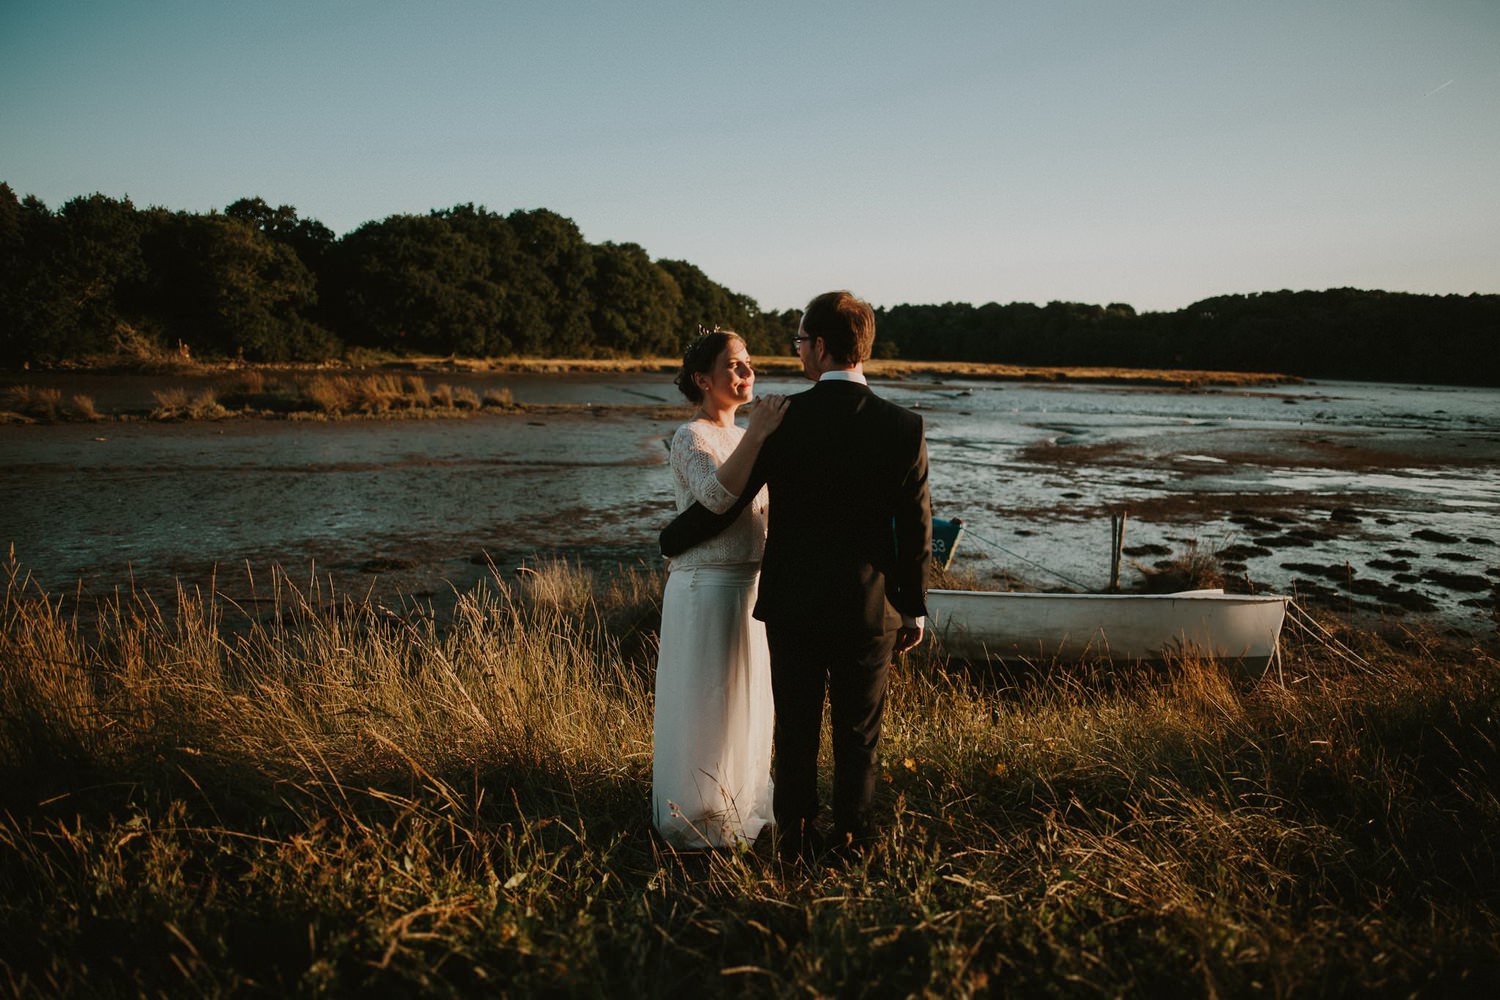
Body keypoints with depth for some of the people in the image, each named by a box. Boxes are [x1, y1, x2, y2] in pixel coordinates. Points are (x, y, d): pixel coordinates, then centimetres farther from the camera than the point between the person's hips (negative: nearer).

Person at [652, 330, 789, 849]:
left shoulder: (740, 436, 11)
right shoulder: (691, 437, -15)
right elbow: (717, 494, -34)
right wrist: (757, 434, -38)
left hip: (747, 586, 9)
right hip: (706, 588, -8)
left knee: (743, 700, 19)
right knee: (704, 704, 4)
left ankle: (737, 802, 37)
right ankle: (697, 819, 21)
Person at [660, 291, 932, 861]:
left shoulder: (783, 419, -13)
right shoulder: (903, 428, -9)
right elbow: (916, 530, -4)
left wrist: (671, 540, 11)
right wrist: (914, 609, 8)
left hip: (792, 603, -1)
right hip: (868, 609, 1)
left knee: (795, 731, 14)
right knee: (858, 734, 16)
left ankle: (795, 840, 26)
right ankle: (852, 839, 28)